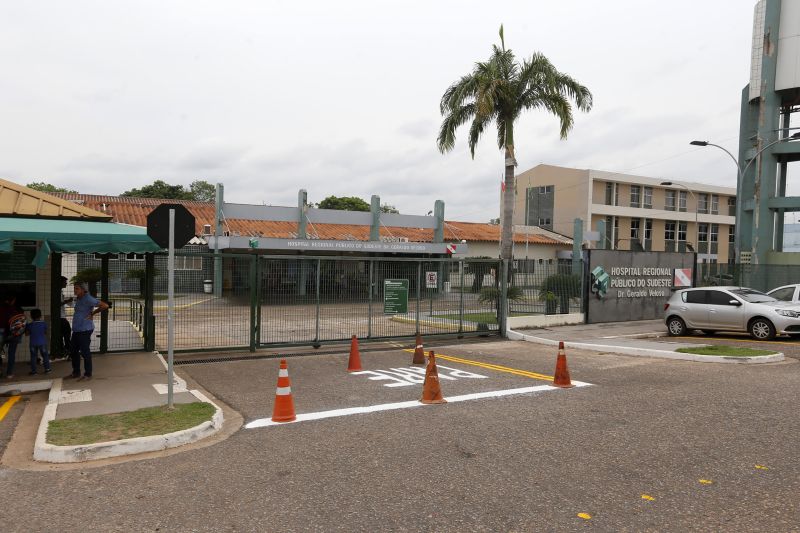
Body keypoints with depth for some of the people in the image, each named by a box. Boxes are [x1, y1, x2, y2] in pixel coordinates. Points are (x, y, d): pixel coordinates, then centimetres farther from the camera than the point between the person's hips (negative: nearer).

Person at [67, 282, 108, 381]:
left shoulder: (88, 299, -15)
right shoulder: (78, 299, 13)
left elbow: (105, 306, -20)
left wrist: (92, 314, -11)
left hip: (85, 330, -9)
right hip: (76, 330, 10)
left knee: (85, 352, -3)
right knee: (74, 351, 16)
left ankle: (88, 374, 6)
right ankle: (76, 372, 29)